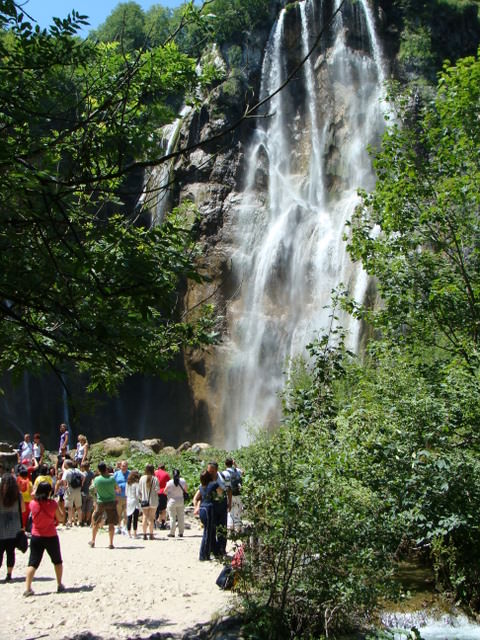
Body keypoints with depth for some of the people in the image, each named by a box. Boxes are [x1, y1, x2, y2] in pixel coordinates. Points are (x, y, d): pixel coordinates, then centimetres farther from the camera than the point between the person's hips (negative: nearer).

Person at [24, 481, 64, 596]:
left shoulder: (33, 503, -10)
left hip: (36, 536, 1)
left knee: (33, 563, 3)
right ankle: (59, 585, 24)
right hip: (51, 536, -1)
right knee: (57, 561, 18)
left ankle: (27, 588, -8)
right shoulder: (52, 503, -14)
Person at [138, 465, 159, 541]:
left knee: (145, 517, 8)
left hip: (144, 501, 1)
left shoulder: (142, 478, -2)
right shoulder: (154, 479, -8)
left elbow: (139, 490, 2)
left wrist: (141, 497, 17)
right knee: (151, 518, 6)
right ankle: (151, 534, 5)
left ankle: (144, 534, 5)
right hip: (153, 501, -1)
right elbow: (157, 489, -11)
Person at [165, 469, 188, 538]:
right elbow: (186, 490, 7)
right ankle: (181, 533, 11)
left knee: (172, 518, 3)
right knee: (181, 517, 9)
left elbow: (165, 491, -3)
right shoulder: (183, 481, -5)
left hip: (172, 501, -2)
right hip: (181, 501, 2)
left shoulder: (169, 482, -12)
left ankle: (172, 533, 3)